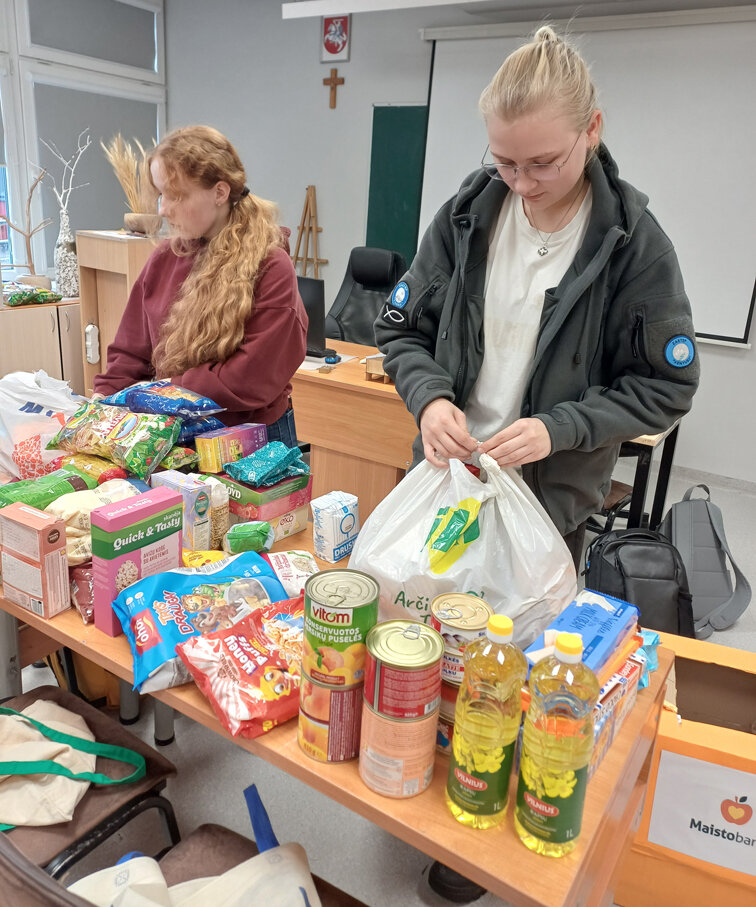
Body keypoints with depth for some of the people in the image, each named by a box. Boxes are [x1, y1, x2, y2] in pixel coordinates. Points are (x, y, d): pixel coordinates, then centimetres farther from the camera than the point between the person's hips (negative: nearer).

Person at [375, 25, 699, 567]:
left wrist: (559, 428, -22)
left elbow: (666, 388, -8)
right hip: (446, 478, 3)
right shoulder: (467, 215, -5)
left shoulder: (635, 243, -12)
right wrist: (429, 396, -19)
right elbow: (400, 330, 1)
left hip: (554, 499, -2)